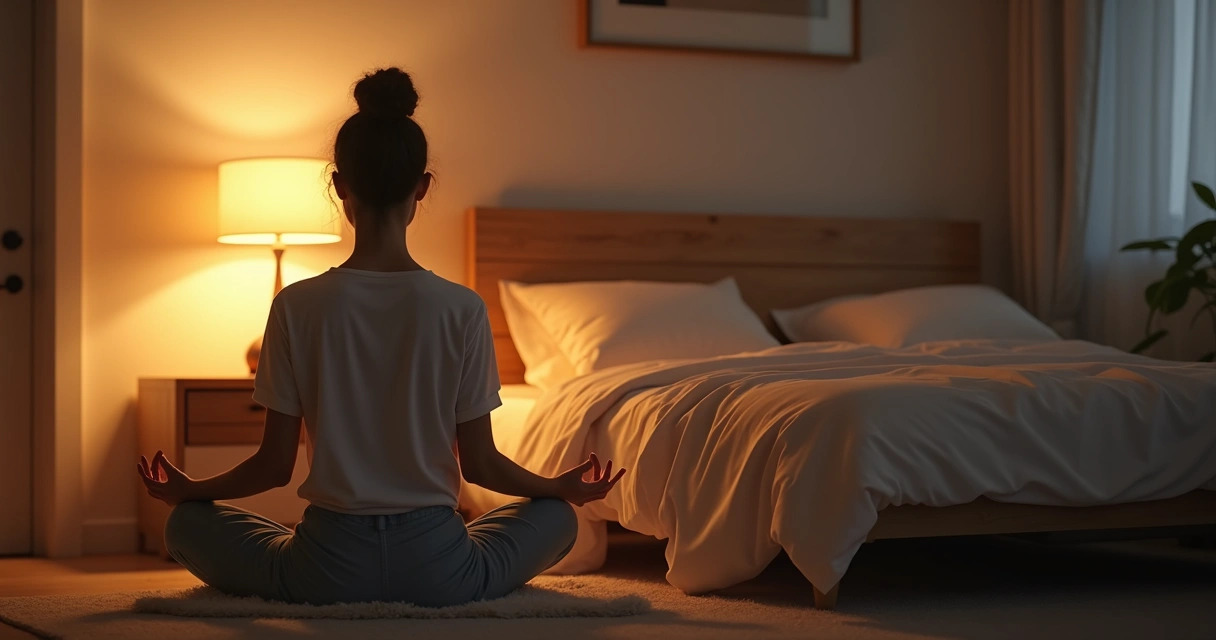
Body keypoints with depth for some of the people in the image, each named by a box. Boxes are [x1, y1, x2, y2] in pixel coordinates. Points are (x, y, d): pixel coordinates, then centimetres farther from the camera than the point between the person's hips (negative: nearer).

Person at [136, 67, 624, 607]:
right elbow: (480, 464, 0)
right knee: (556, 516, 28)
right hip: (437, 571, 1)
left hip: (327, 570, -1)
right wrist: (562, 488, 19)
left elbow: (274, 465, -2)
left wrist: (186, 490, 18)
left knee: (186, 523, 24)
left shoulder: (298, 305, -7)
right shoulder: (462, 310, -8)